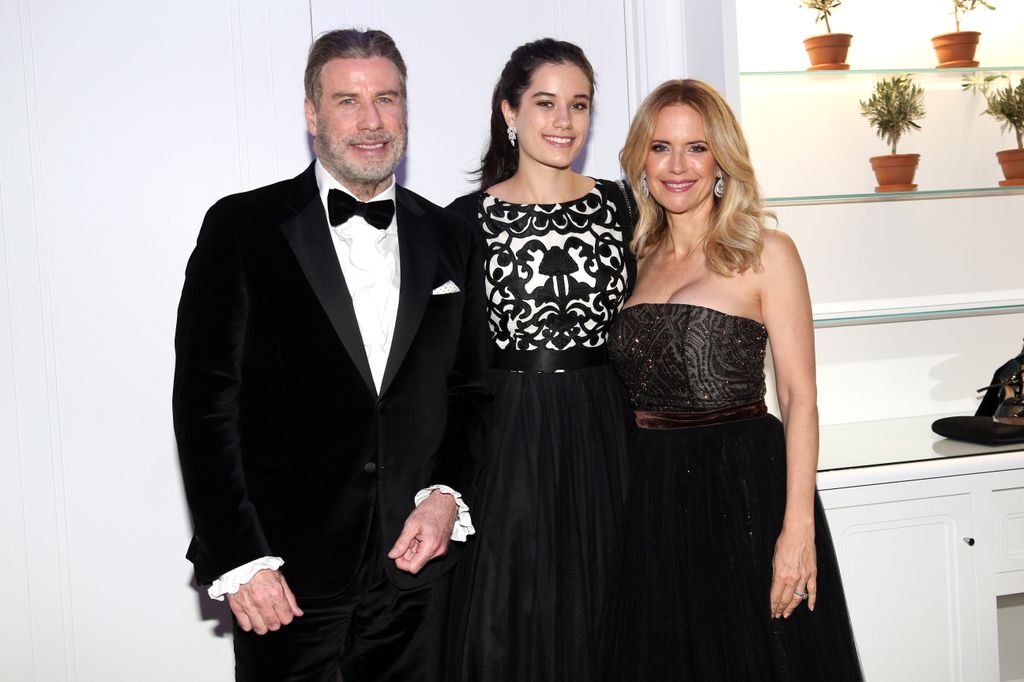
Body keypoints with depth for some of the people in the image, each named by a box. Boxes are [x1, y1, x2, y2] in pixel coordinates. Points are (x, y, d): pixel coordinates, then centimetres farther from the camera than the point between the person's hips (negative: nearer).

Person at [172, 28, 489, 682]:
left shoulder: (453, 239, 8)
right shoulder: (242, 227, -3)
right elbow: (206, 401, -6)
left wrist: (447, 494, -3)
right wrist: (238, 558, -11)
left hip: (416, 566, 3)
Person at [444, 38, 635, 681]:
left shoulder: (616, 205, 7)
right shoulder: (470, 216, -1)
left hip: (603, 435, 2)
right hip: (506, 440, -2)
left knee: (599, 617, 10)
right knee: (508, 620, 5)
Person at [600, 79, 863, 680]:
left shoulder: (765, 254, -4)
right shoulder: (637, 258, 11)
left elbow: (800, 396, -9)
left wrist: (798, 528, -17)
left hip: (744, 488, -4)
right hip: (650, 495, 5)